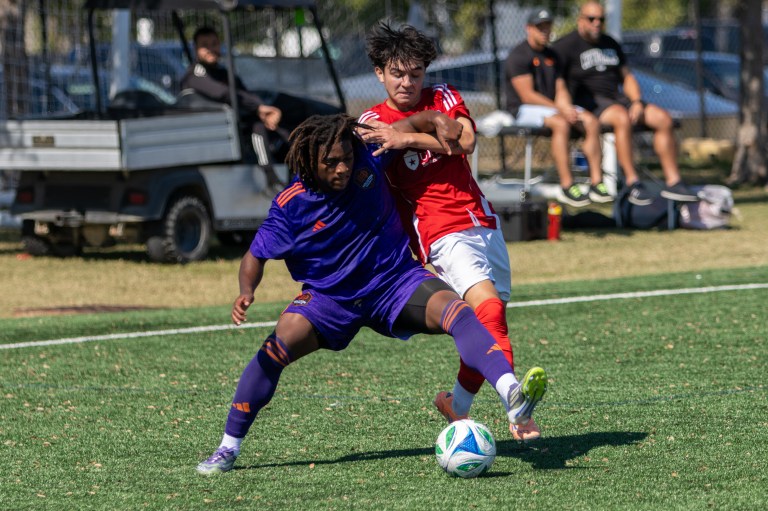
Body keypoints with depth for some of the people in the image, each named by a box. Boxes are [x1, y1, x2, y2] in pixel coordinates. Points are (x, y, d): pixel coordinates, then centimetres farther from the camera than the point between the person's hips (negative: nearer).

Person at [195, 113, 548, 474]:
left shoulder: (367, 160, -11)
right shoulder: (291, 205, -16)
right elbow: (256, 255, -6)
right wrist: (247, 292, -25)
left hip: (396, 279, 1)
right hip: (328, 296, -1)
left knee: (456, 311, -27)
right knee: (278, 346, -24)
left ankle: (512, 396, -44)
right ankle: (228, 448, -8)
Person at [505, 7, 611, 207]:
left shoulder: (551, 55, 17)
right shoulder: (518, 55, -10)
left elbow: (560, 89, 13)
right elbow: (527, 95, -18)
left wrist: (567, 108, -10)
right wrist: (560, 109, -20)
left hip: (552, 106, 8)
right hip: (524, 109, -8)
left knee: (591, 122, -10)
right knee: (561, 123, -35)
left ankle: (596, 182, -15)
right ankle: (566, 187, -36)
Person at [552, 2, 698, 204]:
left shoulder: (610, 44, 20)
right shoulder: (565, 46, -2)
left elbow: (627, 77, 21)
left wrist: (637, 102, 2)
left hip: (616, 99, 7)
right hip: (587, 102, -7)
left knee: (663, 118, -10)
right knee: (622, 117, -38)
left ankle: (673, 181, -11)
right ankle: (632, 182, -38)